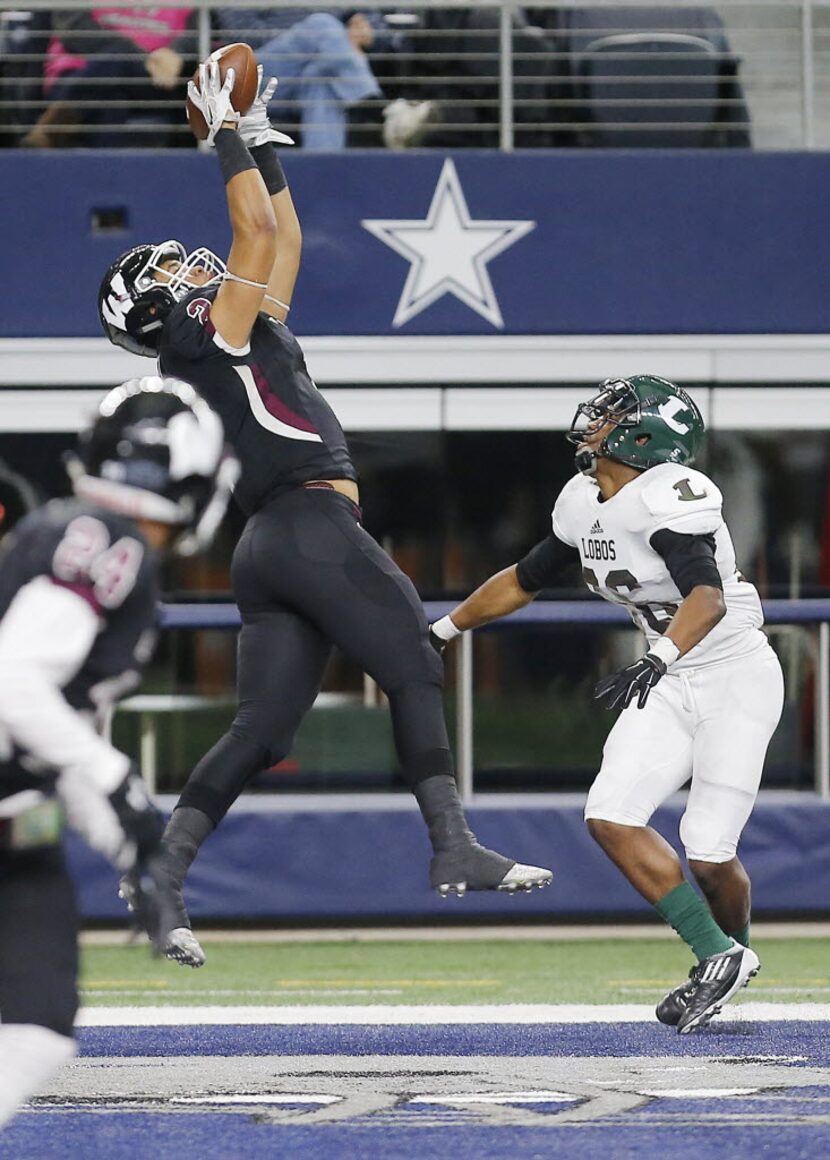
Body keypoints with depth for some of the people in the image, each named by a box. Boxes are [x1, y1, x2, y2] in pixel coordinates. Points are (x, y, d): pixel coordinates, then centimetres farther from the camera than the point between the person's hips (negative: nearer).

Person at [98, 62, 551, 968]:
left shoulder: (244, 336, 22)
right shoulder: (210, 335, -2)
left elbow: (284, 241, 30)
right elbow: (257, 232, -8)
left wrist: (262, 145, 28)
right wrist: (228, 136, 0)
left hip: (273, 551, 9)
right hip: (313, 528, -9)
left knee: (261, 729, 2)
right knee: (416, 671, -8)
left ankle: (162, 870, -7)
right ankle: (454, 851, -15)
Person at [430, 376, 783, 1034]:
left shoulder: (669, 498, -24)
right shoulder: (584, 504, 2)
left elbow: (708, 596, -37)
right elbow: (524, 582, 18)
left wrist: (660, 658, -53)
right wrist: (442, 632, 25)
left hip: (735, 677, -8)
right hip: (672, 682, 8)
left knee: (709, 852, -10)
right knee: (611, 818, -9)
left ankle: (735, 949, 23)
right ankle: (715, 956, 0)